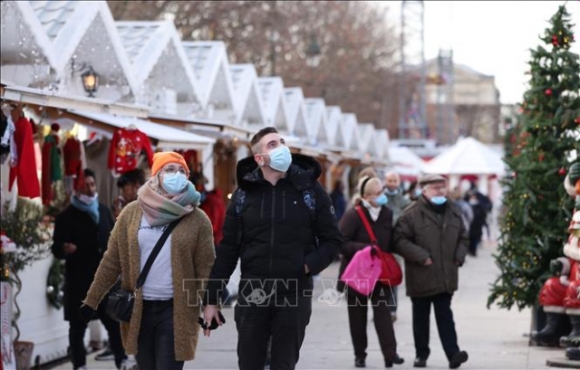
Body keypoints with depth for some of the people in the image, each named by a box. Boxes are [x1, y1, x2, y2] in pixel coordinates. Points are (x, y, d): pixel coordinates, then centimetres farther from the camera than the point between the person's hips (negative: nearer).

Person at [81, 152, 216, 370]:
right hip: (138, 309, 3)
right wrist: (92, 301, 4)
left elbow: (206, 270, -2)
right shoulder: (132, 213, 3)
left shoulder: (197, 219, -2)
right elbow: (112, 261, 6)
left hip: (176, 310, -3)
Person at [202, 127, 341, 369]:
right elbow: (228, 249, 4)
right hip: (252, 294, 1)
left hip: (294, 295, -1)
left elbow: (332, 240, 4)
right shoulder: (244, 193, 2)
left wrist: (309, 265, -14)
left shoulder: (309, 189, 0)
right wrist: (211, 299, 2)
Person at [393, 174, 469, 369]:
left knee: (445, 316, 1)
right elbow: (400, 240, -12)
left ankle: (453, 353, -6)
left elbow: (463, 238, 21)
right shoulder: (411, 214, -9)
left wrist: (459, 256, 3)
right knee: (421, 317, 7)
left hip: (446, 277, 3)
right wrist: (421, 256, -18)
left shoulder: (453, 212, 10)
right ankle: (421, 354, 17)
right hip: (421, 277, -3)